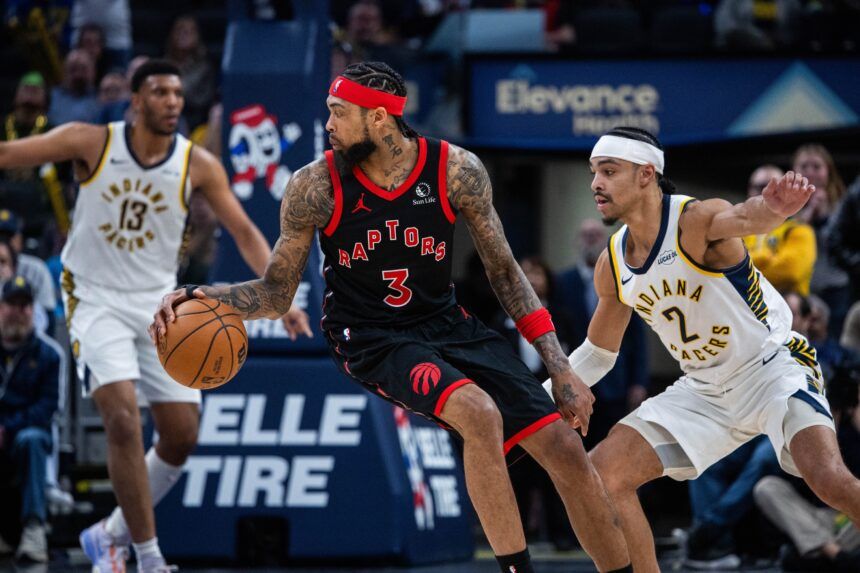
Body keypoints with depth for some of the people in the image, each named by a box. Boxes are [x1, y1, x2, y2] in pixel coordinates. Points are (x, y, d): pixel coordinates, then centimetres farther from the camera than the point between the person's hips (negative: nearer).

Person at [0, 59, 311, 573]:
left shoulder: (198, 165, -6)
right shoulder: (92, 143, -11)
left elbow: (244, 231, -5)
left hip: (158, 302, 4)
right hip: (96, 299, -4)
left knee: (182, 437, 2)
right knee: (123, 420, -20)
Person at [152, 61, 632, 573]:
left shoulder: (457, 170, -10)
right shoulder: (316, 187, -12)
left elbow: (504, 271, 0)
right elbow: (277, 293, -3)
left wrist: (560, 368, -4)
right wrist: (204, 297, -22)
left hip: (446, 321, 3)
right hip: (369, 339, -3)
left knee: (566, 450, -6)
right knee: (480, 414, -33)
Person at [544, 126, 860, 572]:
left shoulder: (696, 221, -20)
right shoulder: (612, 267, 1)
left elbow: (744, 218, -46)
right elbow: (598, 353, 17)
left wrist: (771, 208, -70)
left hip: (771, 367, -7)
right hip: (703, 390, 7)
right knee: (603, 472, -6)